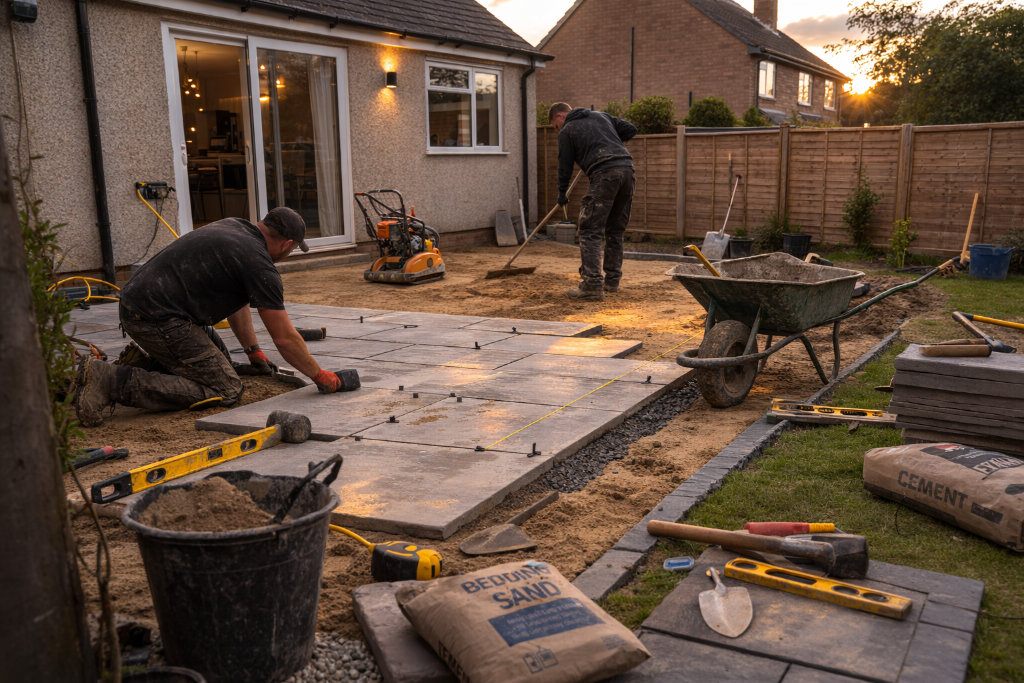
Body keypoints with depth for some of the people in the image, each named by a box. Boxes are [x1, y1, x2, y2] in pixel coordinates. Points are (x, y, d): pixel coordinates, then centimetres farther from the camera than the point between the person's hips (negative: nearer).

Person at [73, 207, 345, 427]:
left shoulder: (233, 227, 15)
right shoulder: (259, 265, -14)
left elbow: (236, 300, 24)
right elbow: (285, 339, -11)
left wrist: (254, 352, 24)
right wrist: (320, 377, 2)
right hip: (157, 318, -10)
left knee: (219, 356, 23)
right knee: (225, 391, -11)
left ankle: (144, 361, 13)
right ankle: (112, 381, -17)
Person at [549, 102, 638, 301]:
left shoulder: (567, 131, 10)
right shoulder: (601, 116, 26)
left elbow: (565, 166, 11)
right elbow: (631, 130, 22)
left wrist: (562, 195, 24)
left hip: (604, 174, -7)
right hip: (627, 171, 7)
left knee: (590, 231, -5)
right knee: (615, 230, 16)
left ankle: (592, 285, -14)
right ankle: (612, 280, 21)